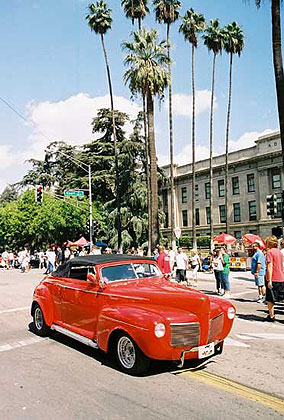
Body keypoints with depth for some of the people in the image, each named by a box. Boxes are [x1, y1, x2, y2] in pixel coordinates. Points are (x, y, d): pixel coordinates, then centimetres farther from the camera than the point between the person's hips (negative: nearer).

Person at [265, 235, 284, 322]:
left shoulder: (270, 252, -12)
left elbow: (270, 266, -18)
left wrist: (269, 280, -19)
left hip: (273, 279, -7)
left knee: (270, 299, 5)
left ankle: (271, 316, 12)